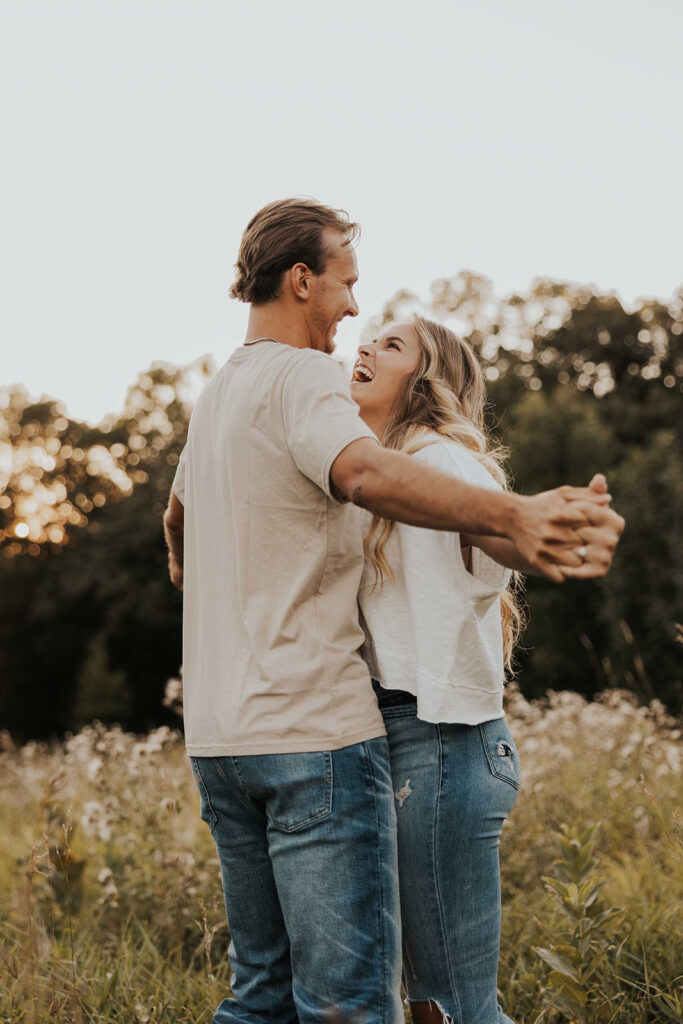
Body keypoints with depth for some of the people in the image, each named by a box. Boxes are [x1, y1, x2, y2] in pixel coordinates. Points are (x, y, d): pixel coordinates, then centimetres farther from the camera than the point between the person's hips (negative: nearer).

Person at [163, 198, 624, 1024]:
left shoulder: (217, 393, 19)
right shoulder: (301, 376, -10)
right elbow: (363, 471, -33)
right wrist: (510, 515, -46)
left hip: (220, 735, 9)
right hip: (313, 725, -9)